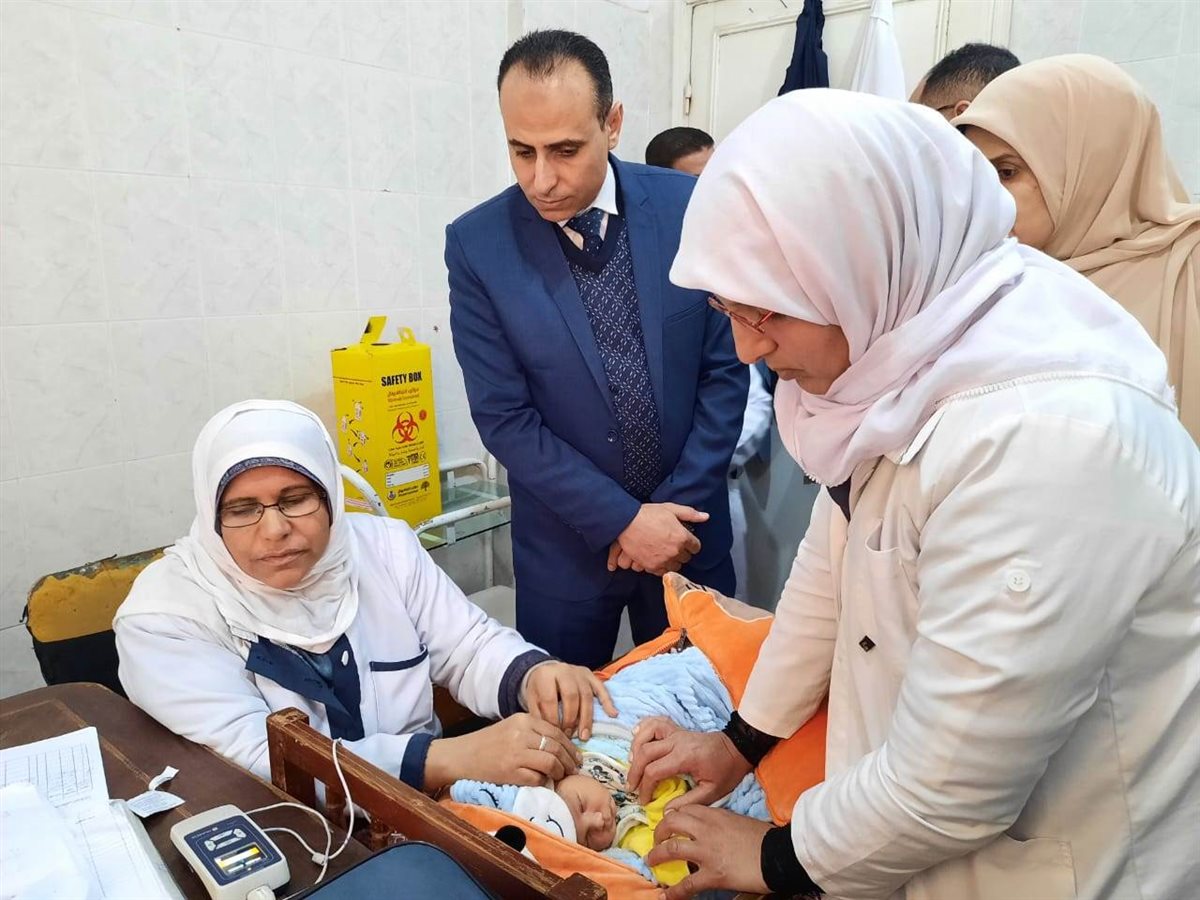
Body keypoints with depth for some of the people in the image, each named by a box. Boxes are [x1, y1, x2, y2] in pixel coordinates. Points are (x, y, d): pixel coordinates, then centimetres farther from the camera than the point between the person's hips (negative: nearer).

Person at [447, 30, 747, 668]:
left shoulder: (690, 208, -9)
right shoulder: (477, 244, -12)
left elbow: (725, 369, -4)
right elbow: (503, 418, -11)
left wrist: (676, 506, -9)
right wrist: (623, 519, -14)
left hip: (689, 522, 2)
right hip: (567, 539, -1)